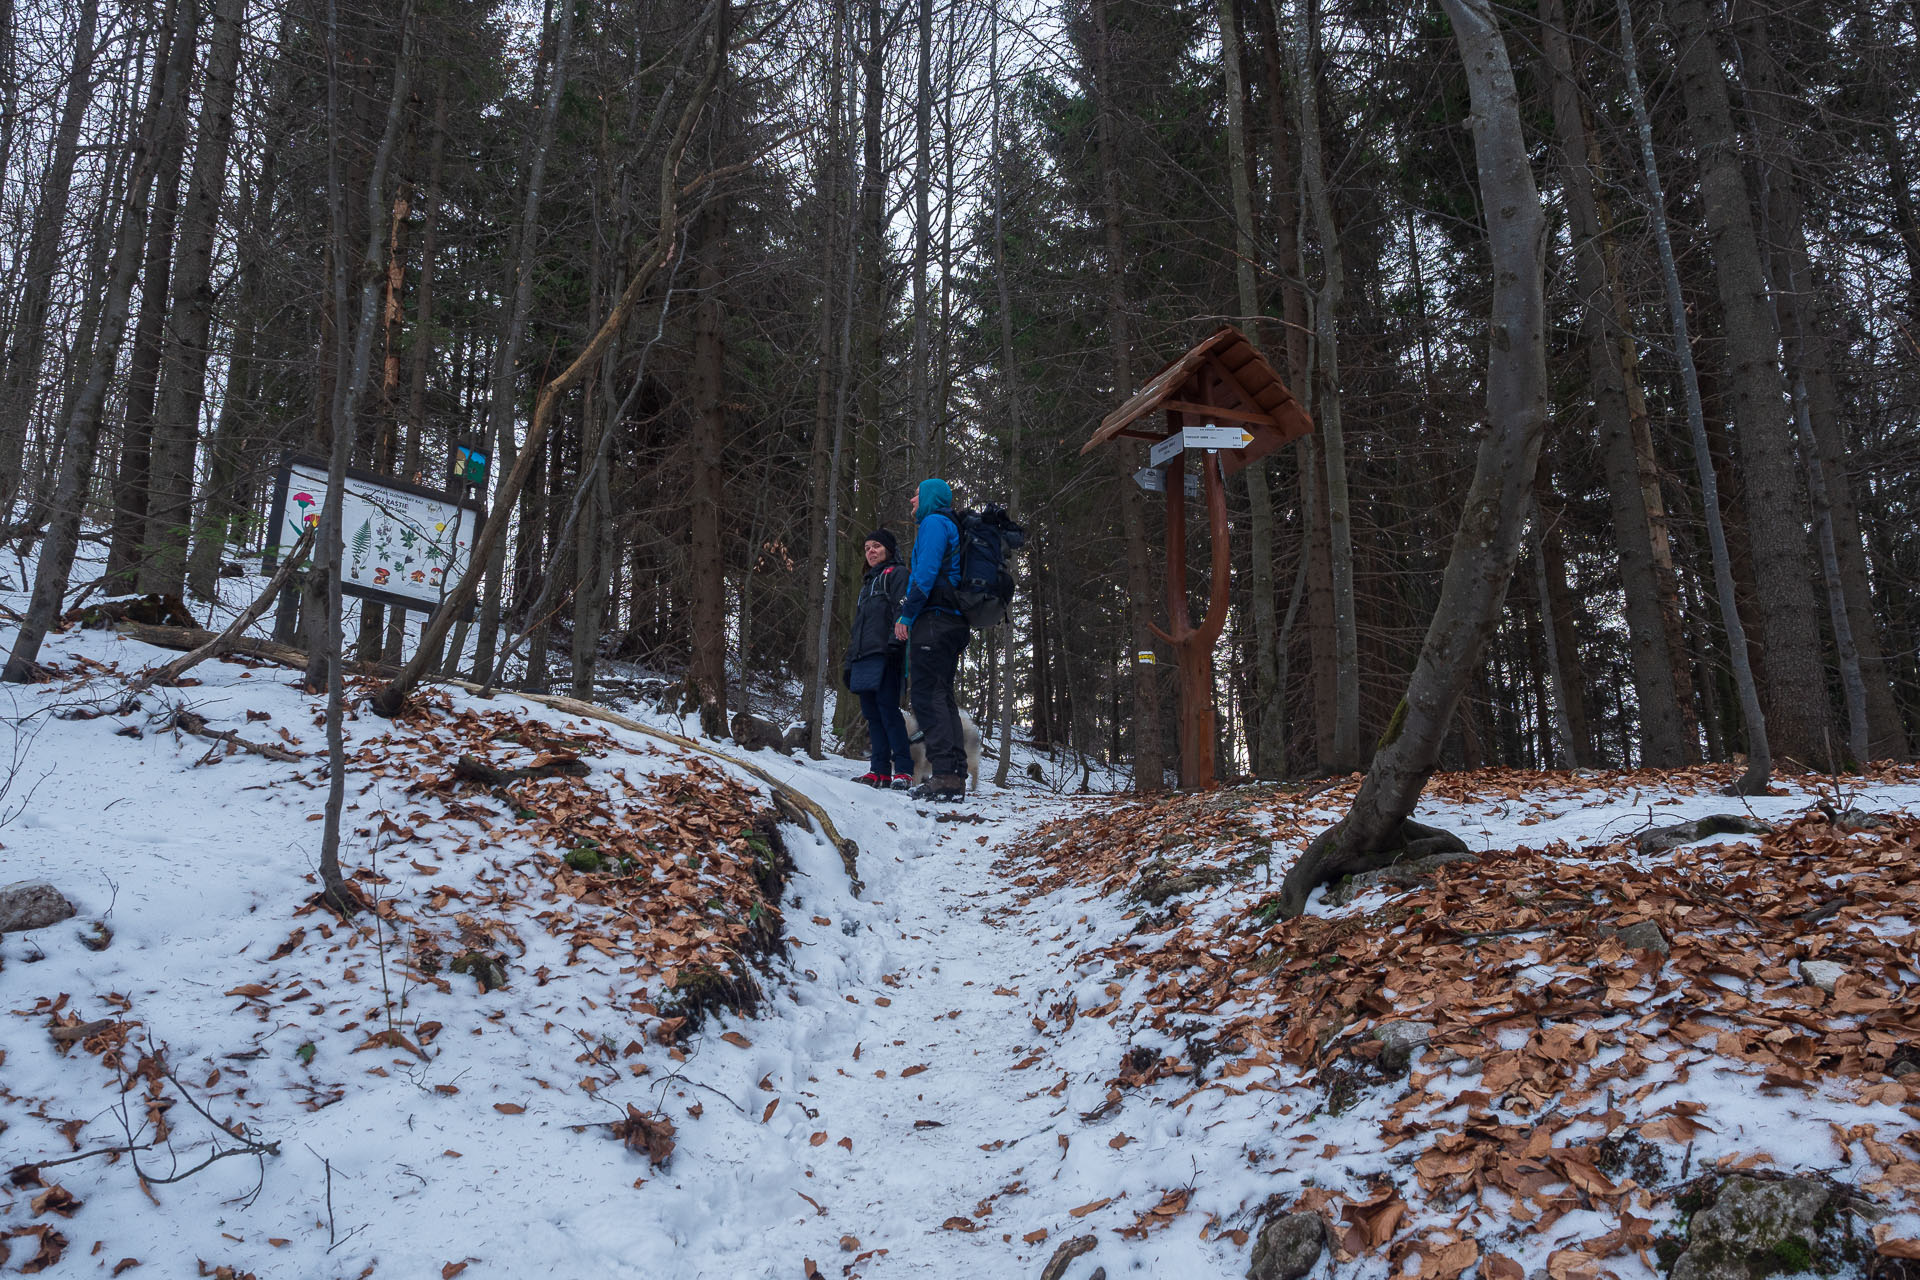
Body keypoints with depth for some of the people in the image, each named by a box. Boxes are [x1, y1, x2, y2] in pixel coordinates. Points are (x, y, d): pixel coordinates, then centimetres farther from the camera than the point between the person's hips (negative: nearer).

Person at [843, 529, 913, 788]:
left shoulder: (897, 573, 5)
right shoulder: (868, 582, 31)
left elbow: (903, 609, -10)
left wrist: (895, 641, -24)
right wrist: (850, 661, 24)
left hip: (884, 653, -9)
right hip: (863, 656, 9)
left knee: (887, 708, -15)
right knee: (871, 713, 3)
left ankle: (904, 771, -17)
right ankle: (879, 771, 3)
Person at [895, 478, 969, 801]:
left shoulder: (933, 522, -4)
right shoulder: (952, 527, 25)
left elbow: (926, 572, -16)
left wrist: (906, 615, -15)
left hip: (933, 618, -10)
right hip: (952, 622, 10)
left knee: (927, 694, -12)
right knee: (941, 695, 10)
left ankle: (944, 775, -19)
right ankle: (954, 775, 7)